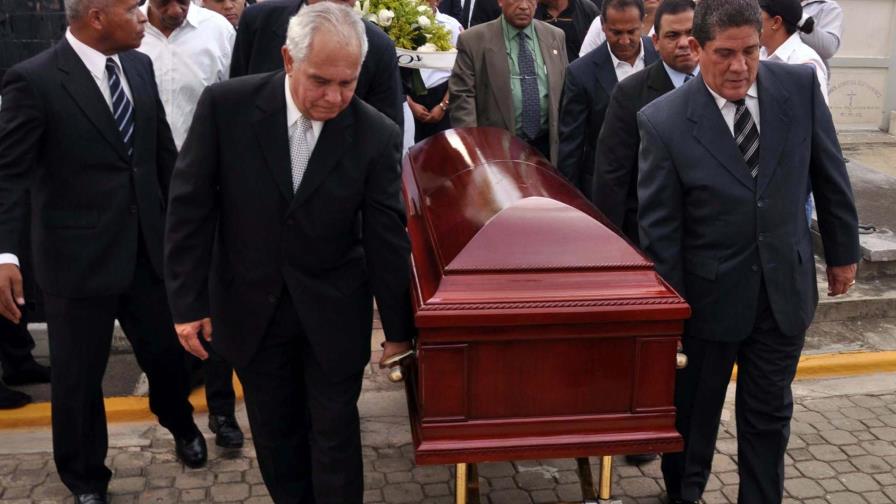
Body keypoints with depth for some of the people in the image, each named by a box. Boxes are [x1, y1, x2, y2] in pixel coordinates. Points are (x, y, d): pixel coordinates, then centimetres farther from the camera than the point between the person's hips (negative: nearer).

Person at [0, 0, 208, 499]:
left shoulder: (140, 66, 3)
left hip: (149, 245, 5)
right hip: (79, 256, -4)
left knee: (168, 349, 17)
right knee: (78, 376, 11)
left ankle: (180, 422, 50)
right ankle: (86, 478, 36)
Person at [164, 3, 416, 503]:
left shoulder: (377, 135, -15)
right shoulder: (226, 105, -15)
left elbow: (388, 238, -8)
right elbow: (190, 206, -7)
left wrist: (399, 329, -1)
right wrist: (187, 302, -6)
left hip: (333, 313, -1)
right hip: (250, 306, 1)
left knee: (335, 433, 10)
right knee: (275, 431, 18)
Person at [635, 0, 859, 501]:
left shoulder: (801, 86, -7)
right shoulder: (663, 121, -16)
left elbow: (830, 175, 5)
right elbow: (658, 228, -11)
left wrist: (843, 251, 11)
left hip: (786, 287, 2)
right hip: (710, 295, -2)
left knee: (769, 414, 16)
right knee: (692, 414, 16)